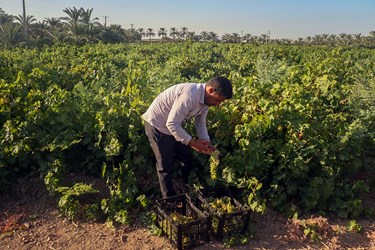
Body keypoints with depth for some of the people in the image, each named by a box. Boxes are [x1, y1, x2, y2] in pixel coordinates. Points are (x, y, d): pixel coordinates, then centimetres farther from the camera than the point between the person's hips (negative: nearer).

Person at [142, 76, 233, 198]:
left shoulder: (206, 99, -5)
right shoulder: (189, 96, -35)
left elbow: (200, 124, 7)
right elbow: (171, 124, -32)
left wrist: (206, 142, -8)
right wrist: (192, 142, -26)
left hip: (175, 125, 9)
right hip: (157, 124, -9)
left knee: (188, 160, 13)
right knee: (166, 166, 0)